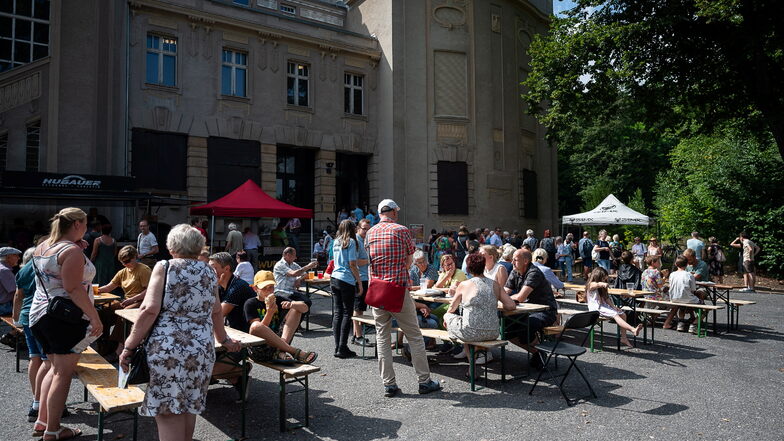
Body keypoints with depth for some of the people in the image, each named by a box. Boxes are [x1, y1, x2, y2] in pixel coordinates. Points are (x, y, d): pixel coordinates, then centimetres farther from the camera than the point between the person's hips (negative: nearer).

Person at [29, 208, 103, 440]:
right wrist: (94, 316, -19)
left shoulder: (41, 247, 11)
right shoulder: (72, 251, -16)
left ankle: (41, 422, 23)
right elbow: (74, 289, -22)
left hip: (39, 315, 9)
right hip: (65, 319, -9)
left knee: (56, 368, 19)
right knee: (63, 373, 0)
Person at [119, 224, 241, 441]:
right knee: (190, 406, 18)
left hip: (167, 348, -4)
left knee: (168, 411, 0)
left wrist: (129, 346, -6)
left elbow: (150, 309, -11)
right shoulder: (209, 272, 12)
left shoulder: (164, 267, -1)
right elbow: (215, 311, 23)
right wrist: (223, 339, 36)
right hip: (202, 349, 5)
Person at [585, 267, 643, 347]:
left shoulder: (602, 288, 23)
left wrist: (613, 306, 6)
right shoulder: (591, 285, -6)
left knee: (623, 314, -6)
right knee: (615, 315, -27)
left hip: (604, 306, 9)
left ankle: (624, 338, -7)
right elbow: (598, 284, -30)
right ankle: (633, 330, -40)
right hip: (596, 309, -9)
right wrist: (603, 284, -53)